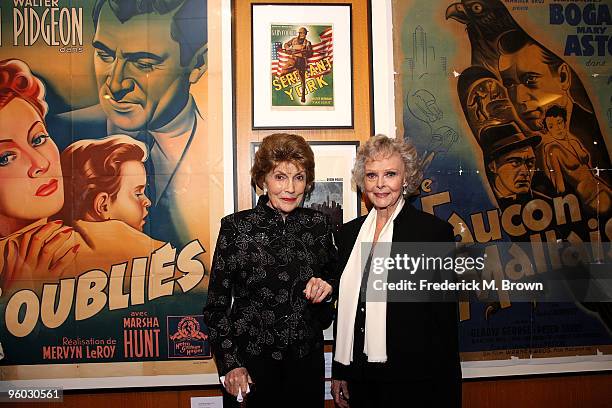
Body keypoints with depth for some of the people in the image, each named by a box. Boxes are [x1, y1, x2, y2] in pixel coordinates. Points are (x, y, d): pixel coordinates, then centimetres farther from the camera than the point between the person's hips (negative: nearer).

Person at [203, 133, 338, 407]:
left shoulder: (319, 224, 1)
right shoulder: (236, 227, -8)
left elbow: (333, 276, 16)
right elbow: (217, 305, -3)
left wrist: (327, 286, -6)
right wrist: (230, 364, -8)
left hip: (307, 362, 3)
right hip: (249, 362, -3)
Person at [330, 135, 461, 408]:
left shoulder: (435, 231, -8)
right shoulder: (348, 233, 7)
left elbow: (446, 318, -8)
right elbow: (343, 308, 12)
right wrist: (339, 371, 11)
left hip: (415, 383, -4)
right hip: (360, 378, 4)